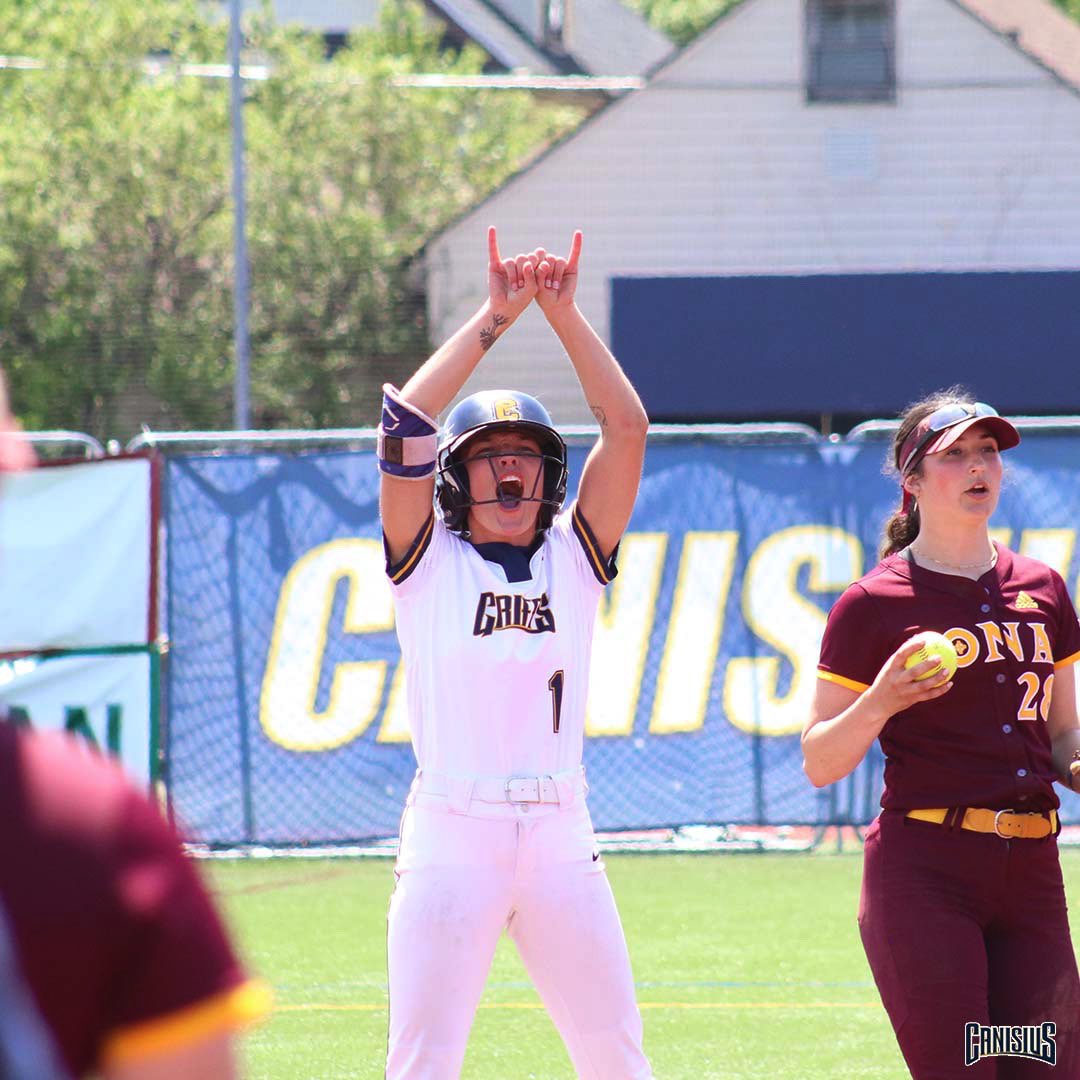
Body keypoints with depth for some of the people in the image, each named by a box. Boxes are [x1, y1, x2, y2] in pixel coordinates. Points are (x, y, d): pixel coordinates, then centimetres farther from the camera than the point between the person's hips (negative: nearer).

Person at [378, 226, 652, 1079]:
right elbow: (404, 424, -6)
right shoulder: (428, 560, 6)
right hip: (450, 835, -3)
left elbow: (628, 428, 4)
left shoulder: (574, 555, 12)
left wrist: (565, 313, 2)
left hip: (561, 838, 3)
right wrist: (497, 316, -2)